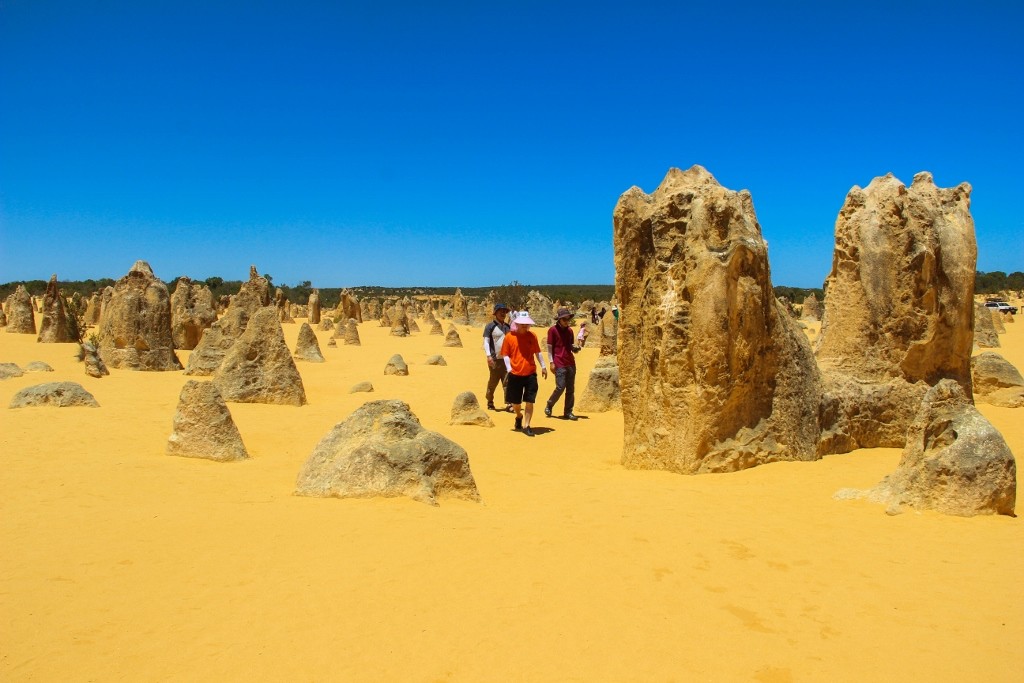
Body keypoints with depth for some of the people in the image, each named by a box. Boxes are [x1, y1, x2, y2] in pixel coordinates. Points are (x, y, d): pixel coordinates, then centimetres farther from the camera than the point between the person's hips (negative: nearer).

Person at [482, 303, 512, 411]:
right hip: (495, 359, -4)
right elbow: (486, 342, -6)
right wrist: (488, 356, -18)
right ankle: (490, 402, 20)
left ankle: (509, 404, -9)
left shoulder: (507, 327, 16)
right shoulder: (490, 326, -1)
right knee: (493, 382, 5)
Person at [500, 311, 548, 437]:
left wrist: (543, 366, 13)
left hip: (530, 374, 1)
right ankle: (519, 416, 41)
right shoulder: (509, 336, -3)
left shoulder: (532, 336, 4)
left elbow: (537, 352, 14)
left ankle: (526, 426, 5)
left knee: (529, 401, -3)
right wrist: (509, 368, -11)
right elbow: (505, 354, 0)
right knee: (515, 402, 11)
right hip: (515, 374, -1)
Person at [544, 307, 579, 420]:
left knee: (571, 389, 4)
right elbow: (549, 347, -3)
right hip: (559, 364, -6)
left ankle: (568, 412, 12)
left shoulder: (569, 330, 13)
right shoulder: (553, 330, -2)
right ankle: (549, 406, 13)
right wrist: (551, 362, -9)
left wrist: (576, 348, -2)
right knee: (560, 387, -10)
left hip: (570, 363, 6)